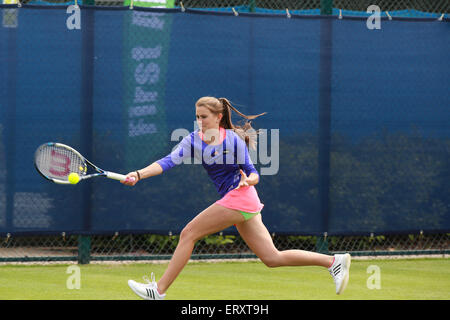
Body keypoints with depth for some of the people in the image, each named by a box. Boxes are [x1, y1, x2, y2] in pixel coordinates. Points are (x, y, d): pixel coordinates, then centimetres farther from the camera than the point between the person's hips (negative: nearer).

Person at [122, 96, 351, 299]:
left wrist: (248, 180, -25)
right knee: (272, 258, 7)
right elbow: (169, 161, -7)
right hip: (233, 201, 7)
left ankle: (159, 290, -5)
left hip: (239, 197, -7)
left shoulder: (234, 140, -6)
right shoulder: (193, 141, 7)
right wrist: (139, 174, -21)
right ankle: (334, 261, 12)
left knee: (188, 233, -10)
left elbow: (253, 174, -1)